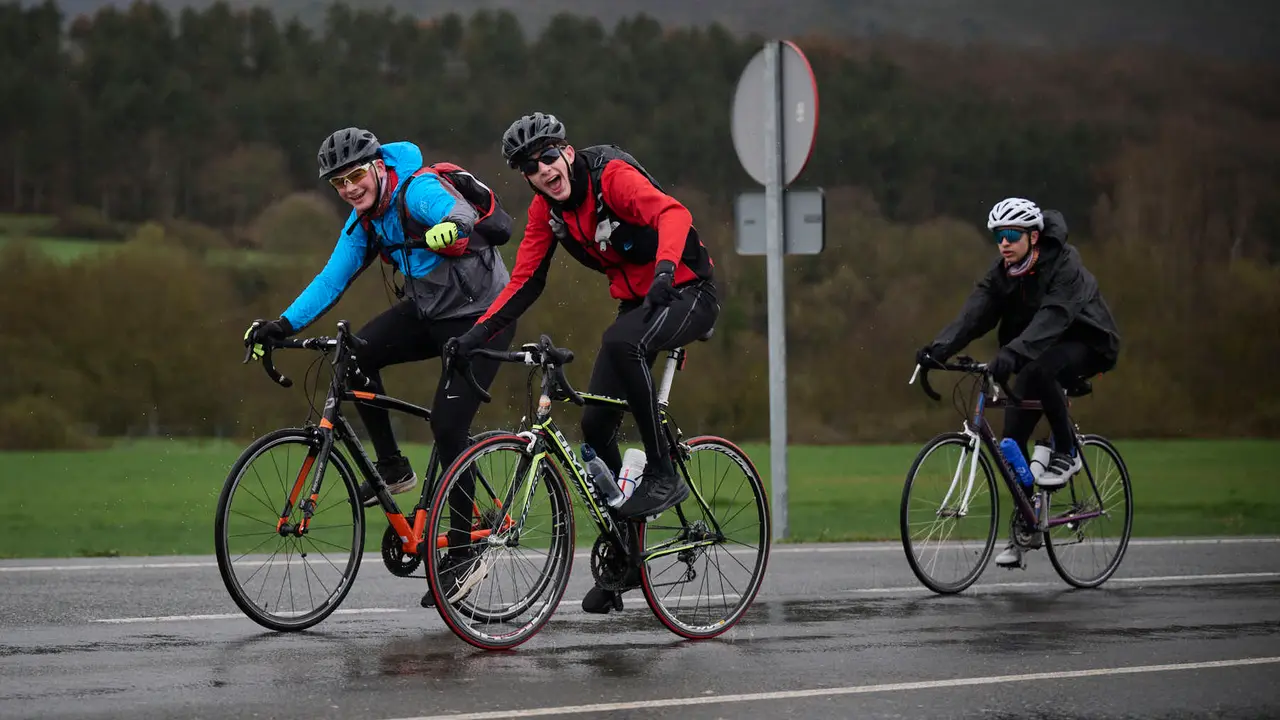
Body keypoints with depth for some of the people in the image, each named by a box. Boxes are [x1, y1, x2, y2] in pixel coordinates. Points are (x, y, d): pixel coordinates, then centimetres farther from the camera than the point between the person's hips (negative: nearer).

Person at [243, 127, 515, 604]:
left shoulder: (418, 192, -23)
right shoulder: (364, 220, 1)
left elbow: (462, 217, -42)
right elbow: (332, 279, 3)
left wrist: (452, 230, -66)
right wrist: (284, 325, -8)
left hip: (480, 317, -8)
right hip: (427, 311, 8)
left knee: (448, 427, -14)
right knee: (355, 356, -11)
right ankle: (393, 469, 4)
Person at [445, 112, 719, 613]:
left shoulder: (612, 175, -22)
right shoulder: (546, 209, -1)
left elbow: (673, 214, -38)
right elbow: (524, 281, 2)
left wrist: (664, 268, -57)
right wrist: (477, 334, -11)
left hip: (688, 292, -7)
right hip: (636, 302, 8)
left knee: (620, 342, -37)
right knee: (596, 425, 0)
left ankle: (664, 475, -25)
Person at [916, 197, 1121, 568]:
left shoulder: (1065, 267, -23)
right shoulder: (1002, 275, -4)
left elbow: (1052, 317, -40)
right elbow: (974, 314, -17)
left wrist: (1012, 353, -56)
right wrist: (938, 348, -36)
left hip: (1085, 346, -6)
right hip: (1039, 353, 6)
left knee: (1038, 369, -38)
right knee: (1013, 438, -6)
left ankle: (1066, 453, -19)